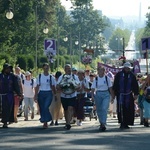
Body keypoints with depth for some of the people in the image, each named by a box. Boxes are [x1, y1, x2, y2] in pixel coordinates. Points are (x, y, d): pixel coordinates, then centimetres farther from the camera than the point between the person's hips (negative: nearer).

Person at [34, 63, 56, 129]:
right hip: (41, 93, 2)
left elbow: (53, 87, 8)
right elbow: (37, 87, 5)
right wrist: (35, 95, -1)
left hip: (49, 94, -2)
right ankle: (45, 122, 19)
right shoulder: (39, 76, 5)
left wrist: (55, 95, 7)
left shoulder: (51, 77, 3)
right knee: (42, 108, 4)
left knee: (46, 107, -18)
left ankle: (45, 122, -15)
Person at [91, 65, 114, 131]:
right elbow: (93, 88, 1)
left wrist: (112, 96, 7)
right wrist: (92, 95, -14)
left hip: (106, 94, -2)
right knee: (99, 110, 7)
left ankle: (103, 124, -20)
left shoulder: (107, 78, 2)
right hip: (98, 94, 2)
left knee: (104, 108, -17)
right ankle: (101, 123, 23)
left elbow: (110, 87, 7)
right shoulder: (96, 79, 4)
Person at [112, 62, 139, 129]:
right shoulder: (119, 75, 4)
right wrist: (114, 94, 2)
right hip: (120, 95, -2)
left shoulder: (132, 75, 8)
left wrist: (136, 94, 2)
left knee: (128, 110, -1)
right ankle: (122, 123, -5)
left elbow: (135, 85, 9)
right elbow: (115, 85, 6)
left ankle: (126, 124, 8)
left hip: (129, 95, 2)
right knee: (121, 109, -9)